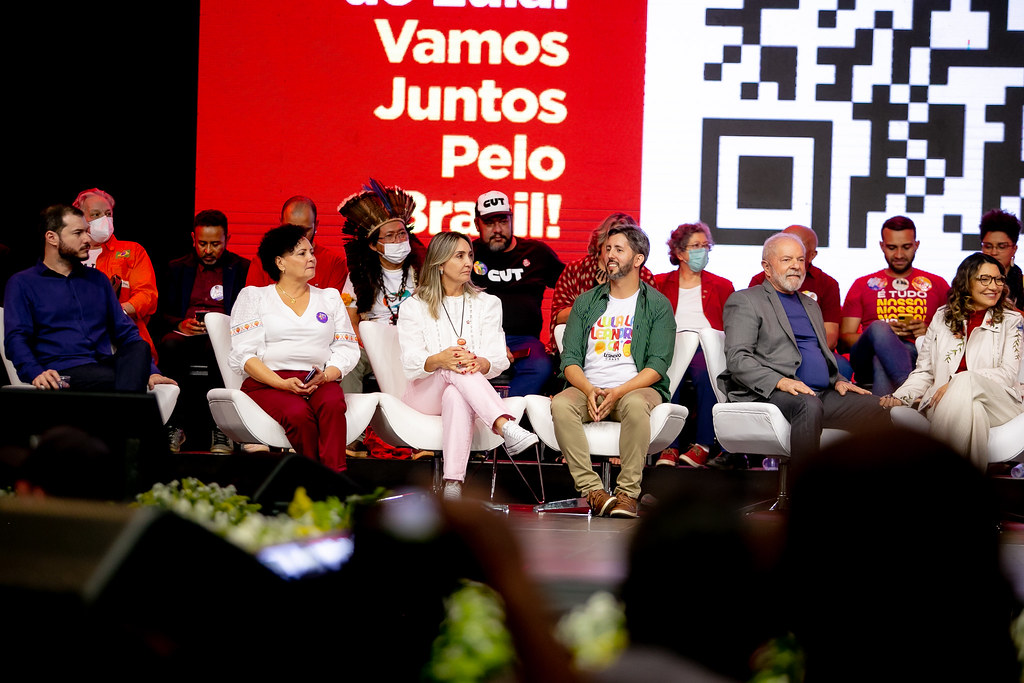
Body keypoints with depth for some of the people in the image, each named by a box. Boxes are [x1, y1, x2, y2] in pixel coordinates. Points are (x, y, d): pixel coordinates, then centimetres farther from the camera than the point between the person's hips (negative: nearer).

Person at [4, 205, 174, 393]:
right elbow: (16, 339, 0)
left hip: (106, 367, 5)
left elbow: (126, 331, 25)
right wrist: (36, 373, -22)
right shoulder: (22, 284, 13)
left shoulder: (98, 279, 28)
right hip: (64, 373, -5)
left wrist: (150, 371, 7)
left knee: (140, 347, -33)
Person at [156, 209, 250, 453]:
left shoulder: (243, 268, 12)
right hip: (186, 334, 2)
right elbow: (162, 313, 16)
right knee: (168, 346, -35)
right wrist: (181, 324, -6)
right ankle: (175, 426, -29)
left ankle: (220, 429, -33)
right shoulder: (177, 268, 20)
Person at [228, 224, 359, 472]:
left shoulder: (330, 297, 24)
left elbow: (346, 349, 14)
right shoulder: (253, 297, 13)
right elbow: (243, 355, 2)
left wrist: (325, 376, -9)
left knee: (332, 403, -34)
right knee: (298, 413, -36)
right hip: (267, 384, -2)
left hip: (320, 383, 2)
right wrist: (283, 384, -14)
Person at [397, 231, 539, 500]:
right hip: (425, 394, 0)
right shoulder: (414, 307, 9)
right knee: (454, 368, -36)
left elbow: (499, 360, 1)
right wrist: (439, 360, -30)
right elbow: (411, 364, -6)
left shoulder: (487, 304, 15)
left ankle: (453, 484, -54)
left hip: (465, 392, 1)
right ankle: (506, 427, -55)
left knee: (457, 397, -39)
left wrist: (479, 363, -25)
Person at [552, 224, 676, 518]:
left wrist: (619, 391, -18)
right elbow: (570, 358, 8)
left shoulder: (657, 305, 6)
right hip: (588, 387, 3)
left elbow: (658, 364, -3)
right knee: (560, 405, -30)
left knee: (635, 405, -38)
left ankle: (627, 493, -32)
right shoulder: (586, 302, 16)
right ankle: (593, 491, -30)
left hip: (636, 387, -3)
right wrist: (589, 390, -13)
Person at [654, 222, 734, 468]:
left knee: (706, 374, -35)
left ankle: (703, 445, -30)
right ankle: (669, 446, -34)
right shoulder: (661, 284, 21)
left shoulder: (721, 286, 21)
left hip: (706, 348, 0)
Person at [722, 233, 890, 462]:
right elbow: (737, 359, -7)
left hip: (822, 394, 7)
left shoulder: (811, 305, 29)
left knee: (877, 407, -16)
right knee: (809, 405, -38)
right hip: (770, 394, -7)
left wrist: (838, 381, 9)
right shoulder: (745, 301, 6)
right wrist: (780, 381, -21)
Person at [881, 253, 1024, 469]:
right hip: (945, 406, 1)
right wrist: (901, 396, -4)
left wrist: (956, 384, -12)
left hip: (998, 403, 0)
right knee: (973, 411, -38)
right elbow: (924, 372, 19)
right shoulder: (943, 317, 20)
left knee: (966, 379, -36)